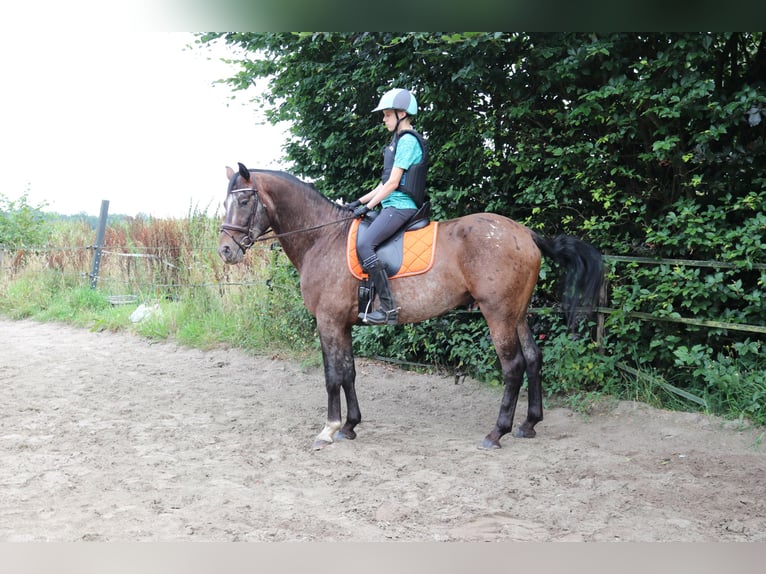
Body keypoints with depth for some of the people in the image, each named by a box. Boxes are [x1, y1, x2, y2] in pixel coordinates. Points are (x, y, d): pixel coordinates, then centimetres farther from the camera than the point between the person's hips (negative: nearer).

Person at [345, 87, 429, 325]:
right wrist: (360, 201, 18)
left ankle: (388, 308, -27)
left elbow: (392, 183, -16)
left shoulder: (407, 140, -11)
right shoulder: (400, 140, 21)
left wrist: (368, 206, -13)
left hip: (400, 206, -11)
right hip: (393, 206, 11)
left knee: (364, 244, -26)